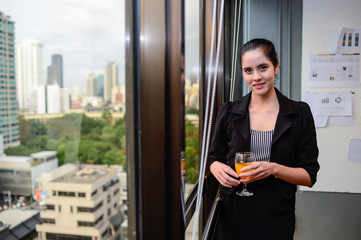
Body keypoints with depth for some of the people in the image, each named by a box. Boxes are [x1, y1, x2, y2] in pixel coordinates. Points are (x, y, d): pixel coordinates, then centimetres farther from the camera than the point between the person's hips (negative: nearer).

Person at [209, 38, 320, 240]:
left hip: (277, 217, -1)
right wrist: (217, 168, -14)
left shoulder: (300, 113, -5)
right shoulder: (229, 112, -1)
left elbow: (310, 176, -3)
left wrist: (274, 169, -21)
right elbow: (215, 157, 8)